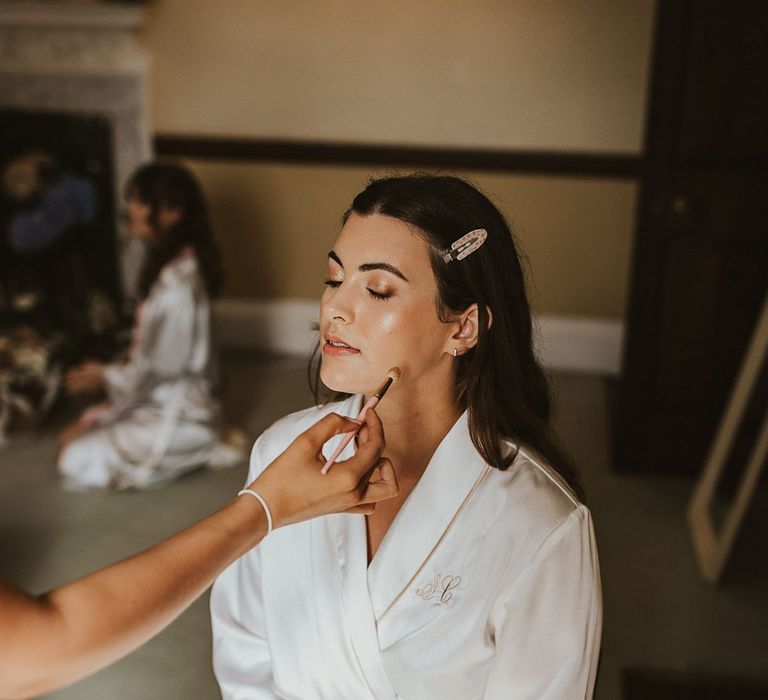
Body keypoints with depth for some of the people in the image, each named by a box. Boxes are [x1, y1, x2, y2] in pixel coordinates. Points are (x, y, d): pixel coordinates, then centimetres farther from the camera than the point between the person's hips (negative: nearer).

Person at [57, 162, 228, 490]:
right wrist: (110, 370, 5)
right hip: (159, 401, 9)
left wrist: (104, 376, -5)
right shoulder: (169, 266, 4)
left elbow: (157, 370, -21)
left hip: (176, 418, -9)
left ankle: (199, 451, 0)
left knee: (75, 463, -9)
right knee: (72, 434, 14)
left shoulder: (176, 286, -27)